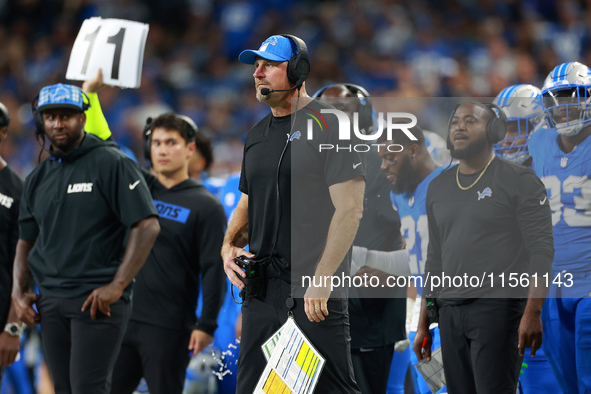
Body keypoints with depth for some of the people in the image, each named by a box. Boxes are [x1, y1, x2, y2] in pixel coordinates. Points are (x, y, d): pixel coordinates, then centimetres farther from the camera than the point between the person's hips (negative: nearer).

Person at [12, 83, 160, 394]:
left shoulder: (111, 164, -4)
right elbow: (26, 240, 24)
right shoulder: (38, 179, 16)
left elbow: (147, 226, -10)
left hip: (97, 300, -6)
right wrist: (18, 291, 7)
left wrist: (117, 286, -16)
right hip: (50, 303, 6)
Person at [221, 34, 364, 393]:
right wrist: (230, 246, 6)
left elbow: (349, 209, -13)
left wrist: (322, 280, -18)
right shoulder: (257, 136, 17)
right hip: (262, 285, 8)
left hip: (316, 290, -7)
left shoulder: (329, 126, -7)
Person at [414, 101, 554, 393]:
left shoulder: (518, 181, -1)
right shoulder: (439, 187, 18)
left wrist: (533, 313, -17)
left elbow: (542, 249, -7)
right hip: (450, 311, 6)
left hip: (498, 306, -6)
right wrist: (423, 324, 18)